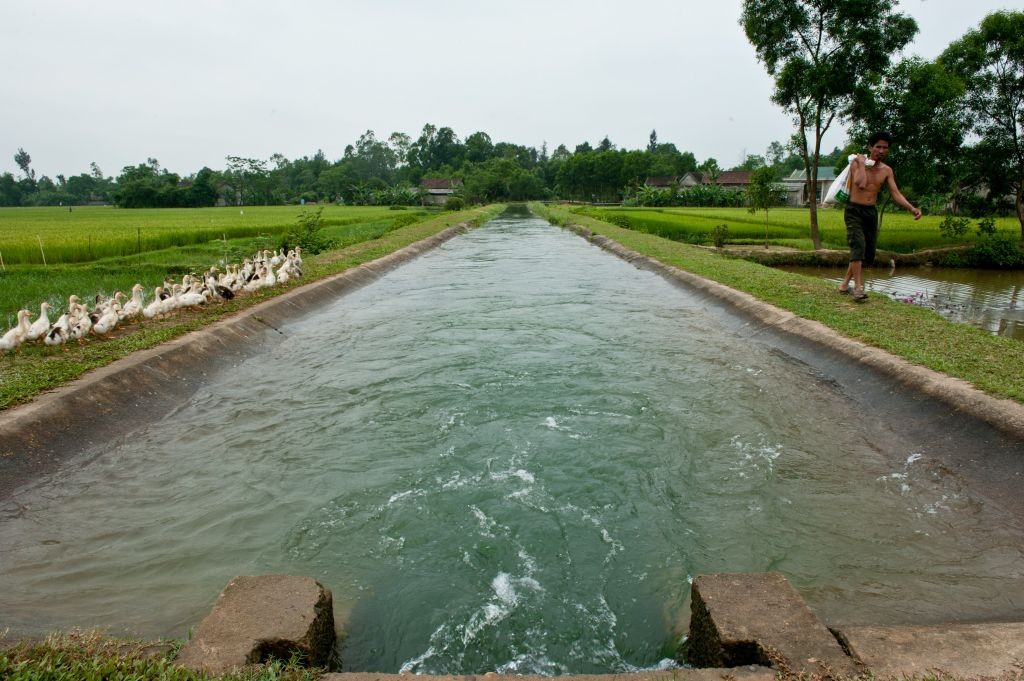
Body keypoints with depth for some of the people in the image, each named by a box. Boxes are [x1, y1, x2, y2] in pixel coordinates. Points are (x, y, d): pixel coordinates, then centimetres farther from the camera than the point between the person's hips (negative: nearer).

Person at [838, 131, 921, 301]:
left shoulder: (886, 170, 8)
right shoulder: (857, 162, -6)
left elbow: (895, 193, 1)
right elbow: (861, 184, -23)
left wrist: (911, 208, -12)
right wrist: (862, 163, -14)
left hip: (871, 212, 6)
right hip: (854, 211, -6)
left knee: (868, 253, 7)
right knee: (858, 245, -24)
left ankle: (845, 284, 21)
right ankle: (858, 287, -28)